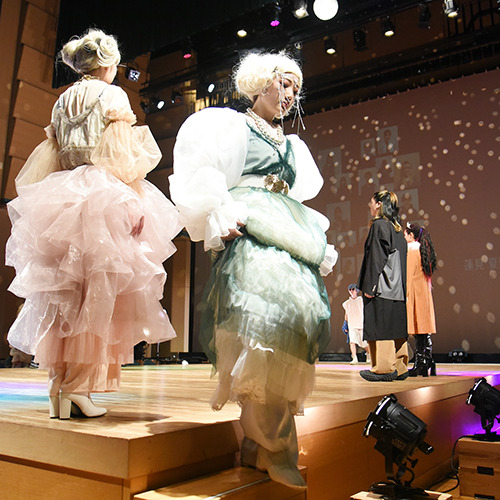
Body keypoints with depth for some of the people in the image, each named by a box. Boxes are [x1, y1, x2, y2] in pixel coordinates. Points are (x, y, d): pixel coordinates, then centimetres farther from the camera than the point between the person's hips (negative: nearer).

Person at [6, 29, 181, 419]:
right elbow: (123, 158, -8)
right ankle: (79, 386, -7)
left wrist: (52, 203, 20)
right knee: (98, 293, -5)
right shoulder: (112, 96, 2)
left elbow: (52, 156, 17)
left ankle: (58, 385, 7)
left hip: (60, 200, 7)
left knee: (62, 295, 6)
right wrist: (134, 205, -8)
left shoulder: (64, 101, 20)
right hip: (104, 201, -6)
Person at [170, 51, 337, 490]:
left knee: (302, 313, -10)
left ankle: (258, 443, -3)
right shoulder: (231, 125, 12)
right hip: (250, 238, -6)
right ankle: (273, 448, -17)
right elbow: (203, 177, -1)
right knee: (268, 318, -24)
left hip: (291, 242, 7)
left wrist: (318, 245, 18)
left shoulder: (292, 145, 30)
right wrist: (223, 222, -13)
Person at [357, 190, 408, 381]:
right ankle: (399, 368, 13)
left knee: (380, 325, -6)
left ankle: (385, 368, -5)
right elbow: (401, 259, 17)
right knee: (395, 325, 10)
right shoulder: (397, 228, 17)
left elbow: (376, 257, -16)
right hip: (397, 286, 9)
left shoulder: (378, 226, -9)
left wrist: (369, 286, -17)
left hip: (382, 285, -9)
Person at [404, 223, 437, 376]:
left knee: (418, 329, -8)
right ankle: (428, 362, 12)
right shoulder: (423, 251, 16)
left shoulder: (412, 250, -9)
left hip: (415, 292, -9)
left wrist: (405, 294, -15)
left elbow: (409, 274, -14)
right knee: (425, 327, 9)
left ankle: (420, 365, -7)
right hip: (425, 292, 9)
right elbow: (427, 274, 18)